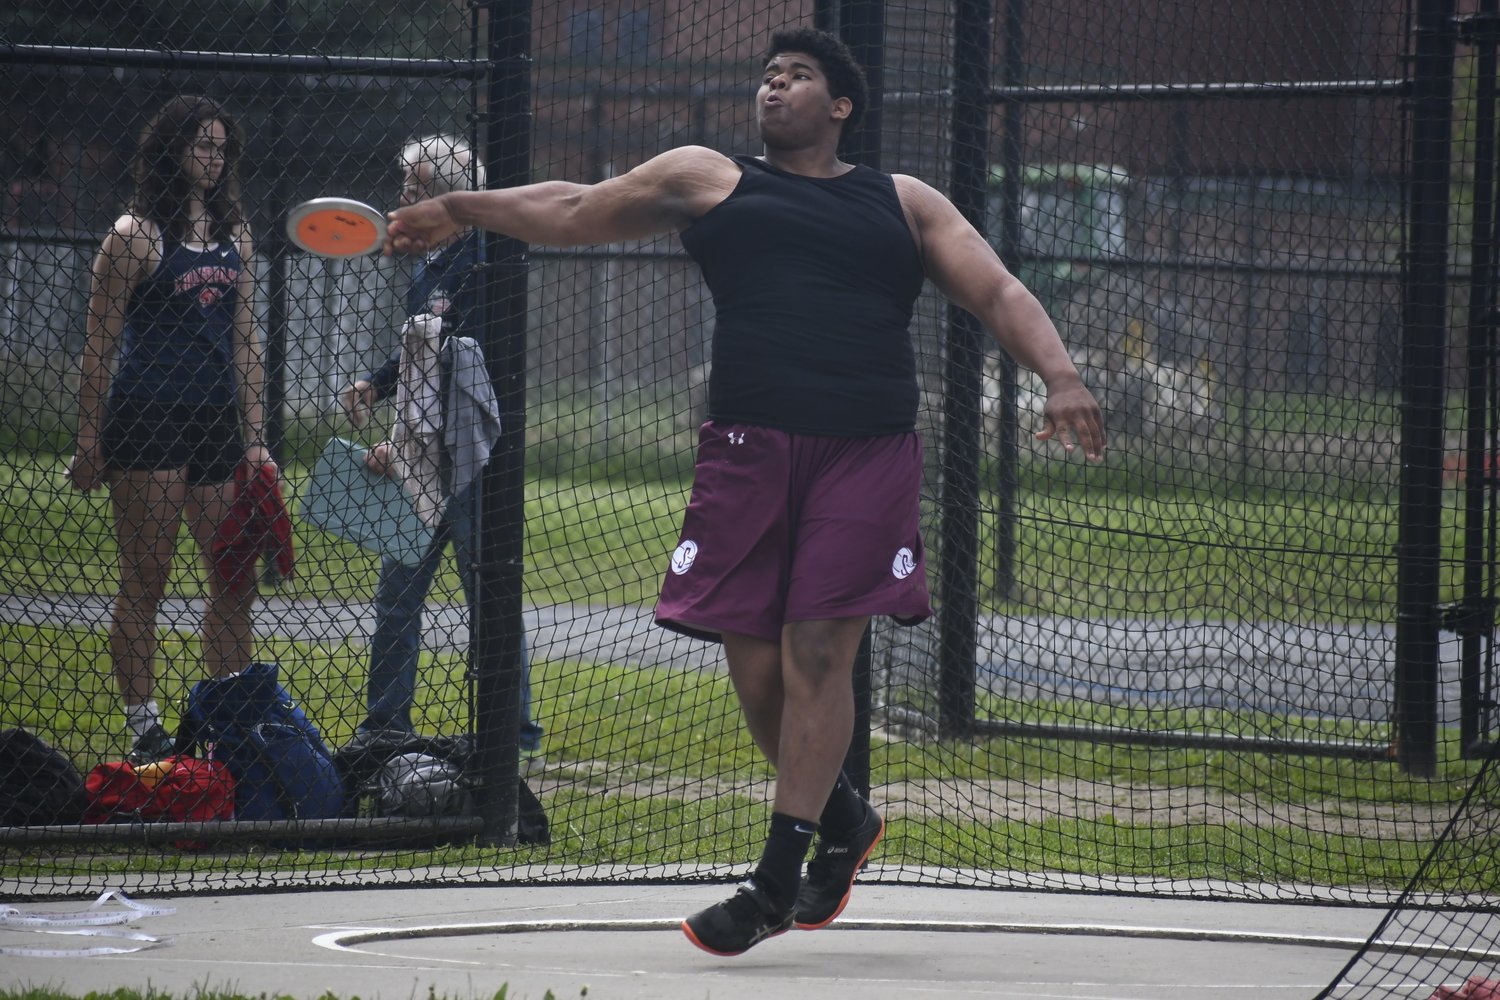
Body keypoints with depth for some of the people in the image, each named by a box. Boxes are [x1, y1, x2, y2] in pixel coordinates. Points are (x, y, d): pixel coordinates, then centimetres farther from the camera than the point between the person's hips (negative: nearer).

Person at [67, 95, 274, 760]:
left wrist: (254, 439, 13)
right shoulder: (135, 236, -5)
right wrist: (88, 444, -7)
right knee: (144, 582, -2)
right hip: (147, 423, -6)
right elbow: (99, 349, -4)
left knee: (235, 580, 3)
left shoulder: (234, 232, 14)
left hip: (217, 424, 6)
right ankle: (142, 728, 2)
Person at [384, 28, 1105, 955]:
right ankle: (843, 821, 25)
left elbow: (1000, 294, 11)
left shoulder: (905, 204, 17)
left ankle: (777, 879, -8)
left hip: (869, 453, -1)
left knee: (817, 651, -11)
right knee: (756, 664, -1)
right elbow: (575, 210, 23)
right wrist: (461, 209, 19)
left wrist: (1060, 374, -5)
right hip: (749, 451, 1)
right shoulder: (707, 179, 17)